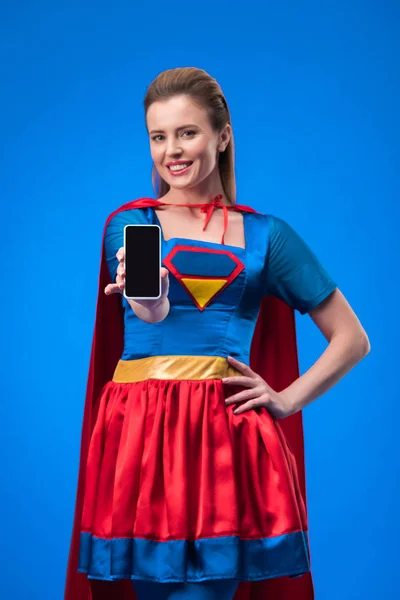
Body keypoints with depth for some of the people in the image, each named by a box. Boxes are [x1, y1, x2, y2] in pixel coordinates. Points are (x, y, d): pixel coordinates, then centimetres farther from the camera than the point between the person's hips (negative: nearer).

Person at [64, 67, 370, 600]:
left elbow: (352, 339, 14)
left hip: (228, 438, 0)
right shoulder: (128, 224, 10)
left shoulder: (265, 235, 11)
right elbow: (150, 314, -11)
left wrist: (287, 400, 2)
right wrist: (147, 302, -34)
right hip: (139, 436, 0)